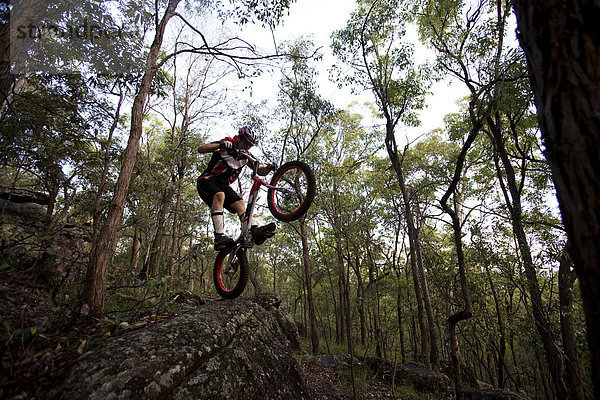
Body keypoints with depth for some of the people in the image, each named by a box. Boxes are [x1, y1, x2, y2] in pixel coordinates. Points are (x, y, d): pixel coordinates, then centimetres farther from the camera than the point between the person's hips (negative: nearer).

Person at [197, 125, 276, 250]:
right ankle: (219, 237, -43)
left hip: (223, 185, 6)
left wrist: (268, 168, -18)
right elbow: (200, 149, -23)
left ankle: (255, 230, -29)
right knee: (219, 195, -34)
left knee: (240, 203, -14)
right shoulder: (226, 144, -11)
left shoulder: (245, 155, 6)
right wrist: (220, 145, -40)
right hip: (207, 181, -6)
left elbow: (260, 171, 6)